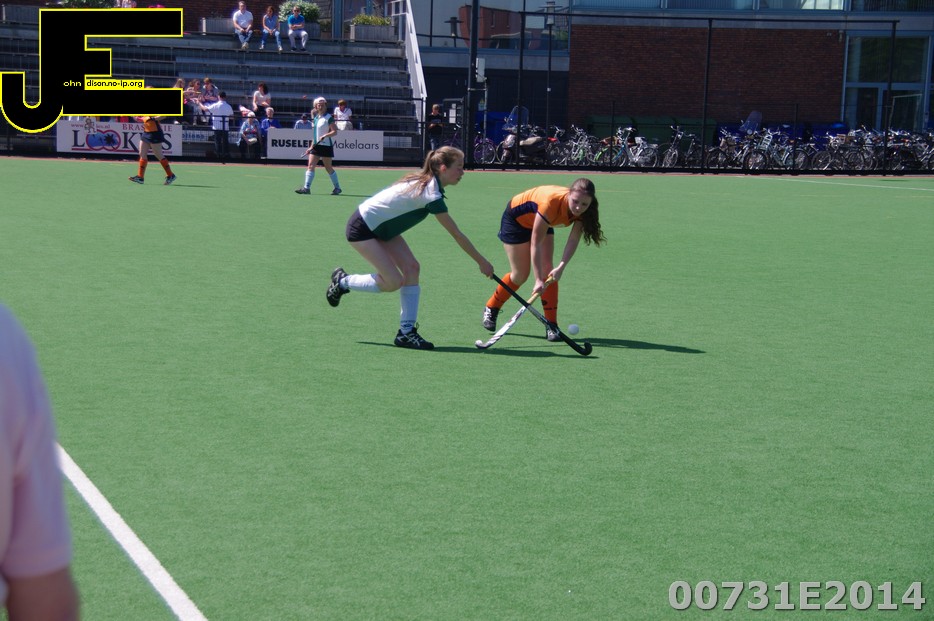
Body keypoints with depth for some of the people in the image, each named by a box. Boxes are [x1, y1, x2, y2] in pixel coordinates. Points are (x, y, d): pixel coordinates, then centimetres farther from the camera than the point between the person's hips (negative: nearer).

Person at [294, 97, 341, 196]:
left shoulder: (328, 118, -8)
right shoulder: (315, 117, 13)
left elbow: (334, 131, -12)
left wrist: (325, 135, -27)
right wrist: (311, 146, 17)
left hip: (326, 145, -6)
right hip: (316, 146, 6)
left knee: (328, 168, 2)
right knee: (311, 166, -5)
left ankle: (337, 187, 16)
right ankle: (306, 187, -9)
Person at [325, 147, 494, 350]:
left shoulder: (424, 180, -2)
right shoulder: (431, 194, -28)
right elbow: (457, 235, -24)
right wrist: (482, 262, -17)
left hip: (381, 226, 9)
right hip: (361, 229, -9)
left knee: (412, 268, -4)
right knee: (393, 282, -11)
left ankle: (406, 331, -2)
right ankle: (342, 281, 12)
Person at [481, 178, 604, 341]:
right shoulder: (551, 202, -43)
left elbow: (574, 239, -24)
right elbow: (535, 243, -38)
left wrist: (562, 266, -40)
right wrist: (538, 280, -38)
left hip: (539, 220, 5)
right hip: (516, 219, -5)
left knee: (548, 271, -8)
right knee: (520, 275, 0)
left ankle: (551, 326, -5)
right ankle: (490, 309, 23)